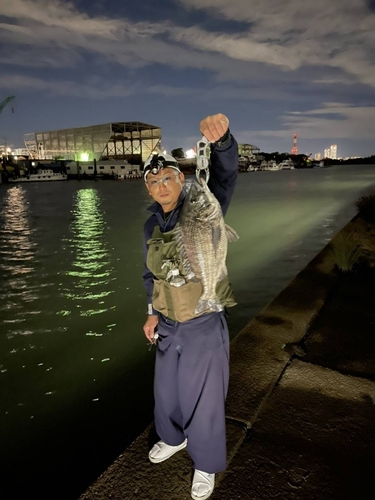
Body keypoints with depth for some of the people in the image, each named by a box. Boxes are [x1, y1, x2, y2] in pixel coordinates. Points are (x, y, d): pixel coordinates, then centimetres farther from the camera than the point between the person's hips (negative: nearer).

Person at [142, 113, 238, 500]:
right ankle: (174, 438, 55)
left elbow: (224, 175, -31)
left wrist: (221, 140, -51)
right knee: (166, 392, 24)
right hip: (167, 326, 5)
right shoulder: (151, 227, 3)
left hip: (204, 326, -5)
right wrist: (152, 312, 5)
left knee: (203, 399, 12)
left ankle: (206, 465, 40)